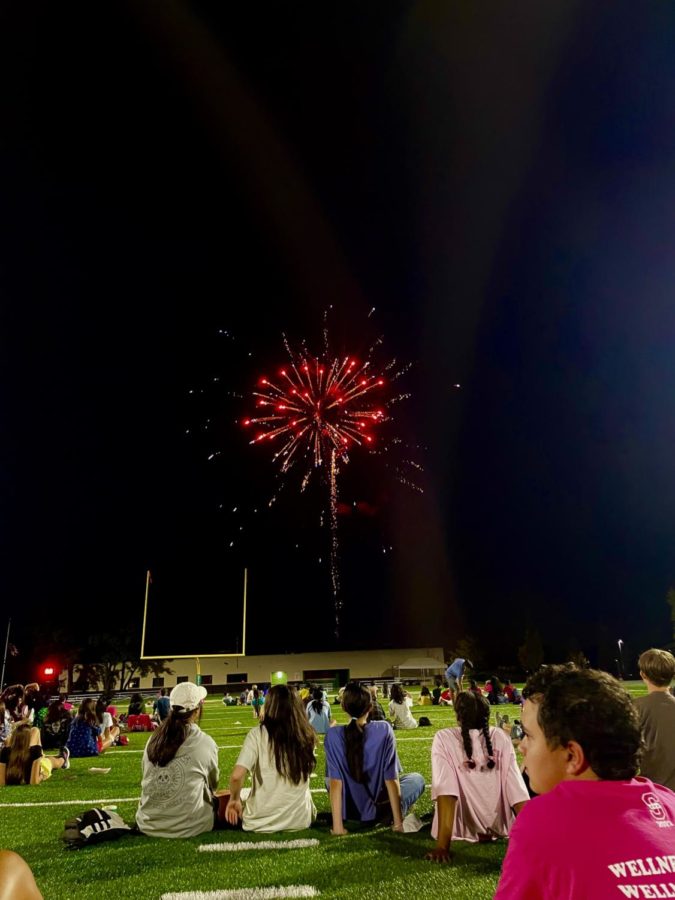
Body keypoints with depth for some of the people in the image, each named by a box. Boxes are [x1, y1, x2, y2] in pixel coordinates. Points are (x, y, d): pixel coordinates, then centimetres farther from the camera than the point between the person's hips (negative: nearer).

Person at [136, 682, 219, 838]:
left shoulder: (153, 739, -3)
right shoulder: (205, 743, -12)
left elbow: (147, 781, 7)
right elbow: (212, 784, 5)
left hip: (148, 825, 3)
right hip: (187, 827, -3)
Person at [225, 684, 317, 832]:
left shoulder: (258, 734, -12)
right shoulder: (307, 736, -3)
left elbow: (237, 776, -19)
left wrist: (235, 799, 0)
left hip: (261, 823, -2)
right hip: (299, 822, 2)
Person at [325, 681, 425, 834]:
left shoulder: (334, 735, -15)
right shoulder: (384, 730, -17)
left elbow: (335, 782, -15)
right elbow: (391, 778, -14)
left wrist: (337, 826, -11)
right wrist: (398, 822, -7)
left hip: (350, 809, 2)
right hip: (379, 808, -1)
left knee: (328, 779, 33)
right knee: (417, 779, 25)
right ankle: (399, 813, 0)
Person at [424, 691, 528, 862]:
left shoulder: (444, 738, -14)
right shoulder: (501, 737, -6)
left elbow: (445, 790, -23)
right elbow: (517, 789, -8)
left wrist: (442, 846, -26)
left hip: (463, 830, -3)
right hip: (502, 828, 3)